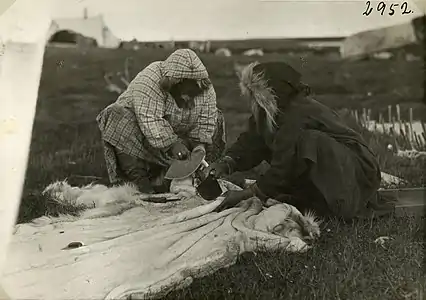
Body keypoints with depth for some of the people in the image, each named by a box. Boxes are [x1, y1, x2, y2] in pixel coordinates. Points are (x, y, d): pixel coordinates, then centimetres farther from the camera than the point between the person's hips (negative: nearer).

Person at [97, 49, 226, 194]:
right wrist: (173, 144, -44)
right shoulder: (149, 81, -31)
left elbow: (205, 120, -9)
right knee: (122, 122, -34)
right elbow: (151, 121, -38)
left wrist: (200, 143, -24)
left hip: (177, 134, 6)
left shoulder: (206, 90, -12)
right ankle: (138, 180, -30)